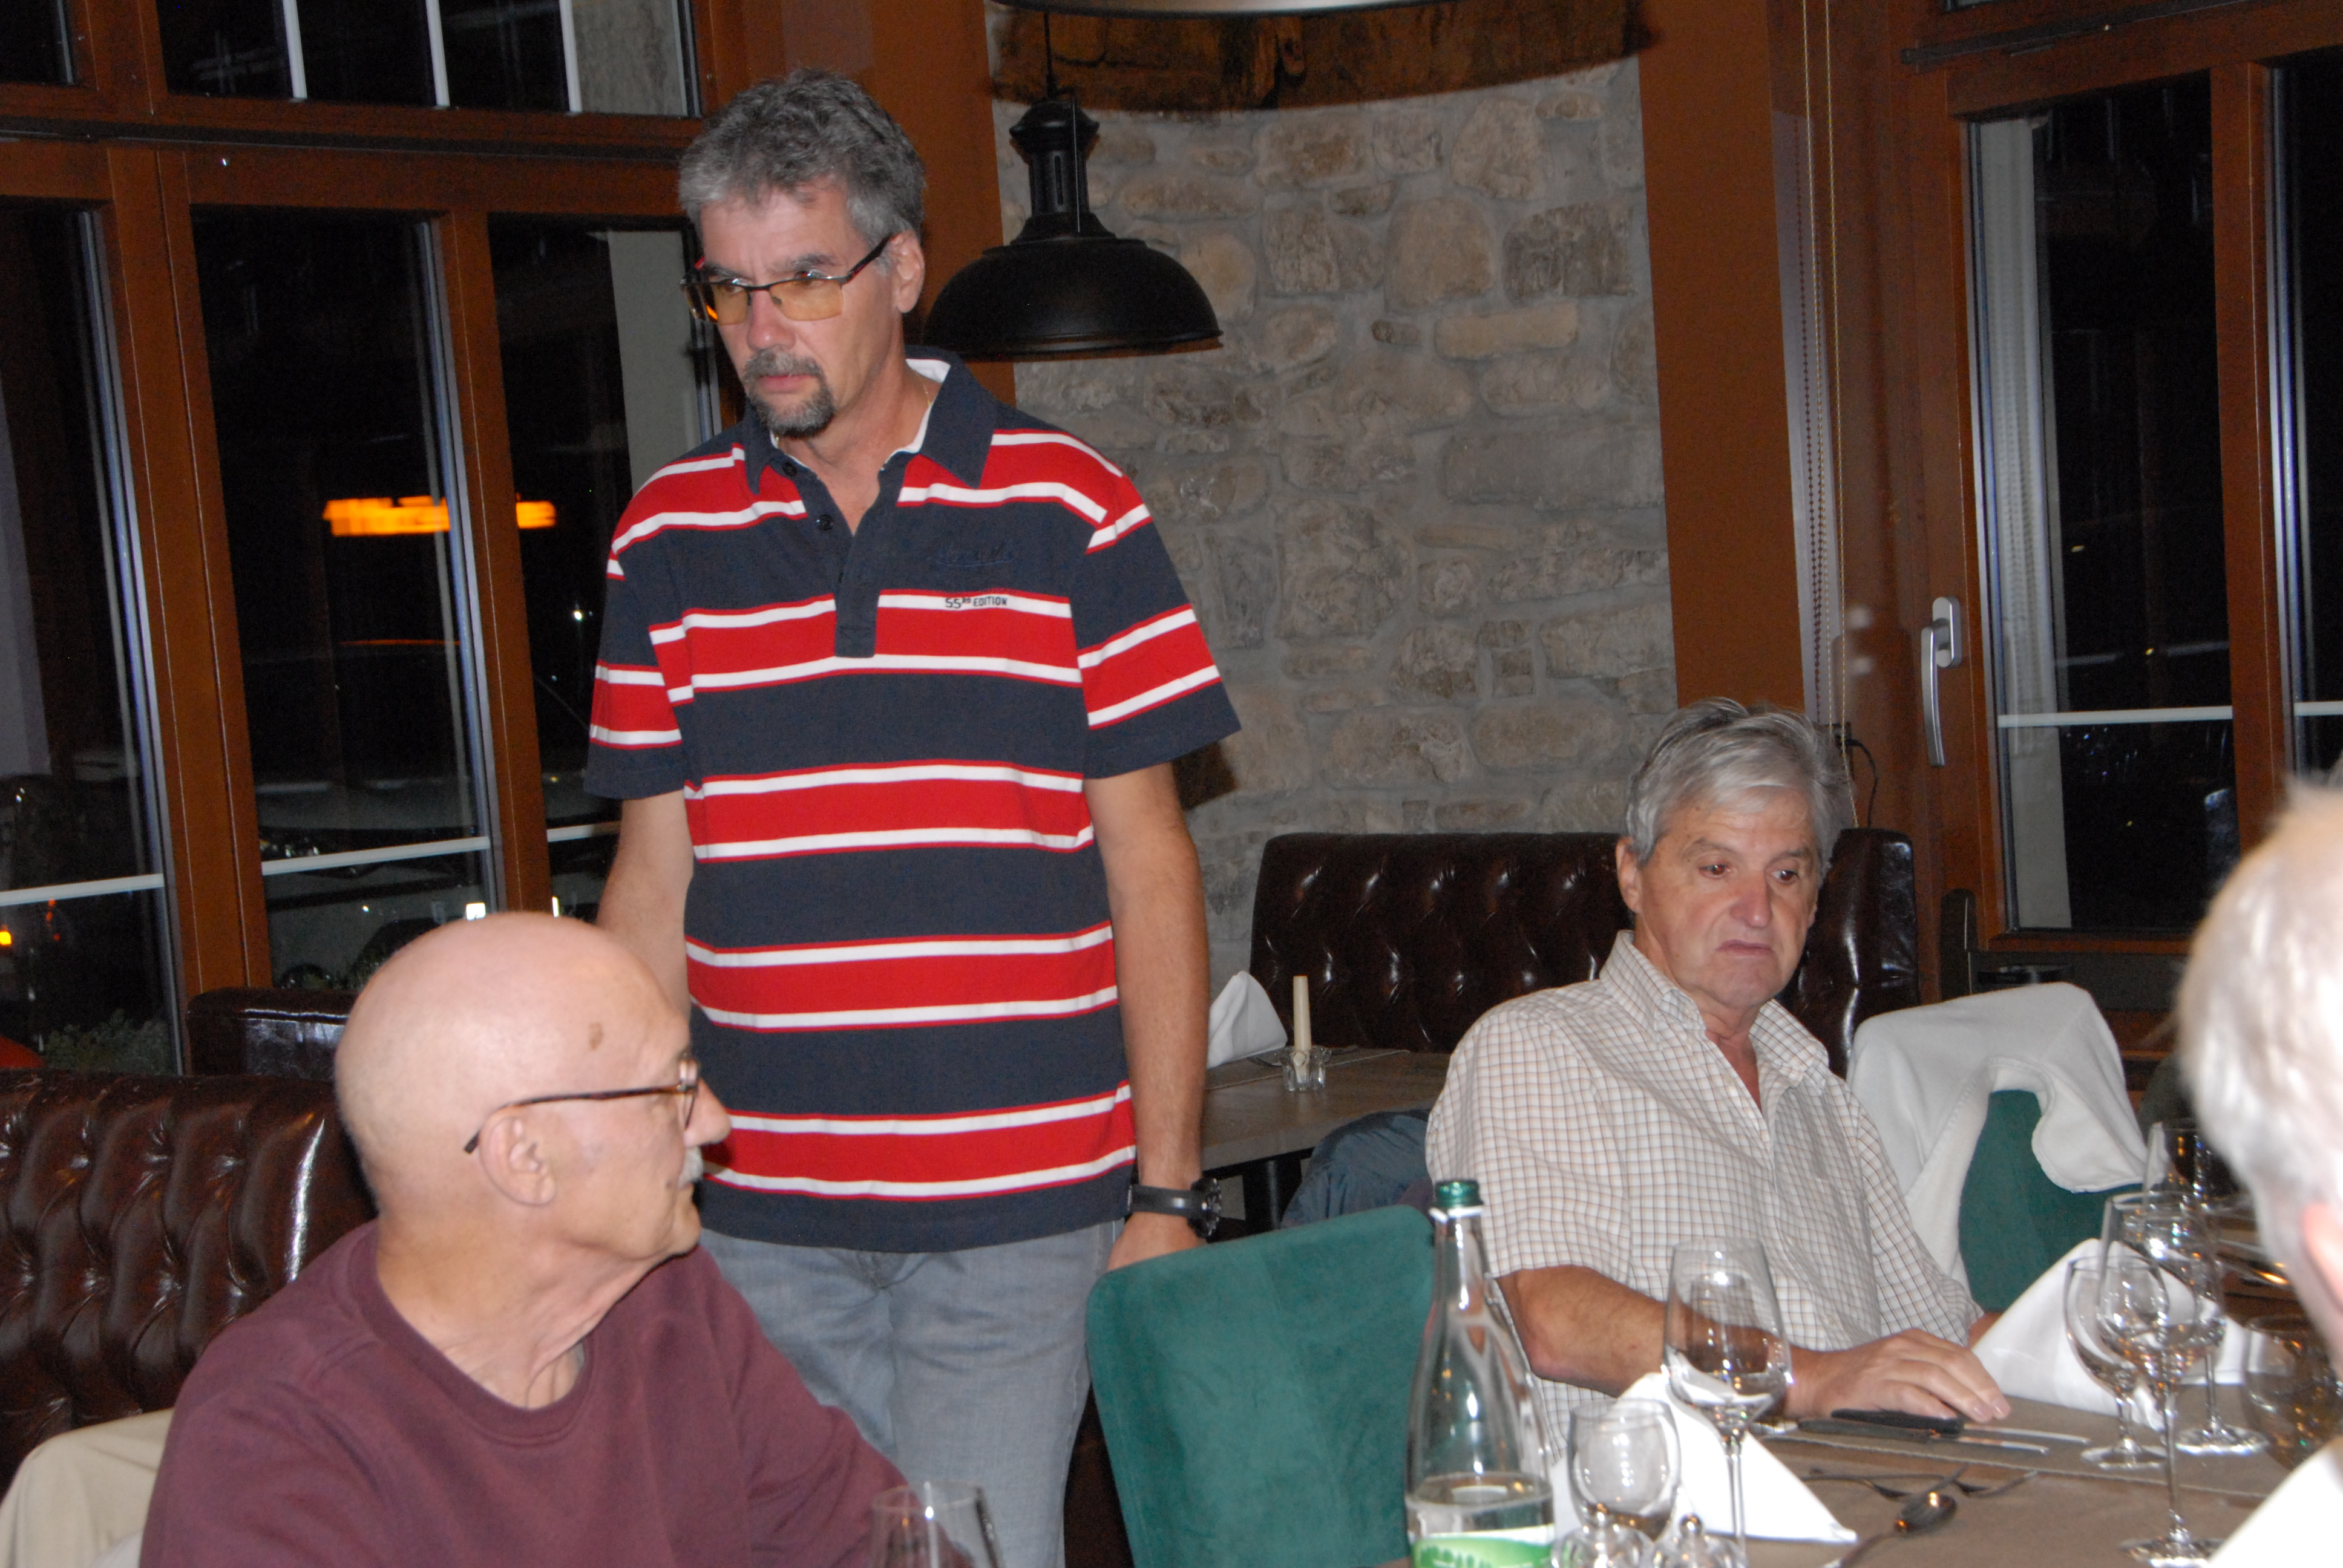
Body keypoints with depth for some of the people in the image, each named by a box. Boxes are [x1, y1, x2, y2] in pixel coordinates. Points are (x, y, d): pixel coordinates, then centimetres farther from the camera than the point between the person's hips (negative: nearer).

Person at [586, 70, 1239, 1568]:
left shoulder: (1071, 510, -1)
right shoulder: (669, 537, 7)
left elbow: (1150, 866, 0)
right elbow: (654, 880, 10)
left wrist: (1167, 1196, -3)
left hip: (1022, 1216, -2)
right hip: (761, 1219, 3)